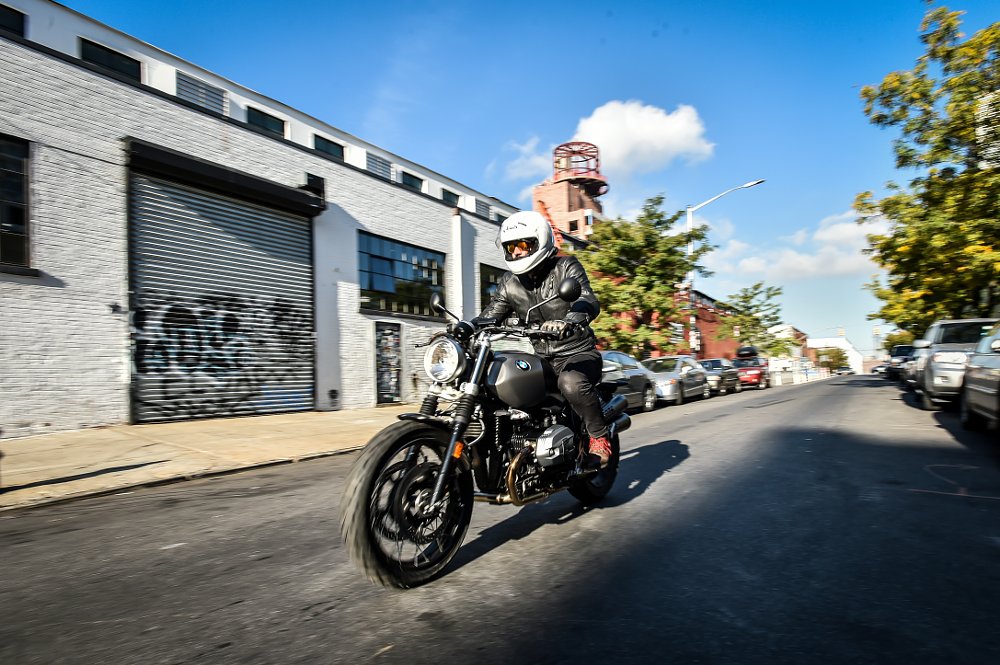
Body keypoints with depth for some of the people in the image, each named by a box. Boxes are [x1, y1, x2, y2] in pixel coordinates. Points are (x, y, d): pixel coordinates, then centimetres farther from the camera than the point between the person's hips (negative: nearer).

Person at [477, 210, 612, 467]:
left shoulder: (566, 267, -8)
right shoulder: (509, 283, 8)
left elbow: (589, 302, -25)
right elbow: (488, 316, 4)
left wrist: (567, 321, -48)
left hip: (578, 354, -5)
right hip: (542, 359, 6)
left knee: (571, 383, -37)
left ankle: (599, 437, -13)